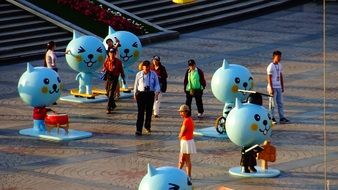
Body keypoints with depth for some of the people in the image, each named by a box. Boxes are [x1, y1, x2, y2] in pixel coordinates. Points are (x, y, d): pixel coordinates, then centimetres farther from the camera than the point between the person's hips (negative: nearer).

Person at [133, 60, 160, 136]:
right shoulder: (139, 74, 4)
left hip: (150, 94, 1)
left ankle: (147, 126, 35)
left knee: (149, 111, 11)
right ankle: (138, 130, -6)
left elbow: (157, 84, 7)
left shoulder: (153, 74, 3)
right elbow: (136, 84, 13)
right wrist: (135, 94, 15)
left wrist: (157, 92, -8)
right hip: (141, 93, -1)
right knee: (140, 112, -7)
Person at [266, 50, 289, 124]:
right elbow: (269, 78, -13)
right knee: (272, 103, -1)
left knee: (280, 103, 6)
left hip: (278, 87, 7)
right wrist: (271, 88, -17)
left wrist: (282, 87, 16)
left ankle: (282, 118, 8)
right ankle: (271, 118, 6)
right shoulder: (271, 66, -11)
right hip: (273, 87, -7)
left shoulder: (280, 66, 11)